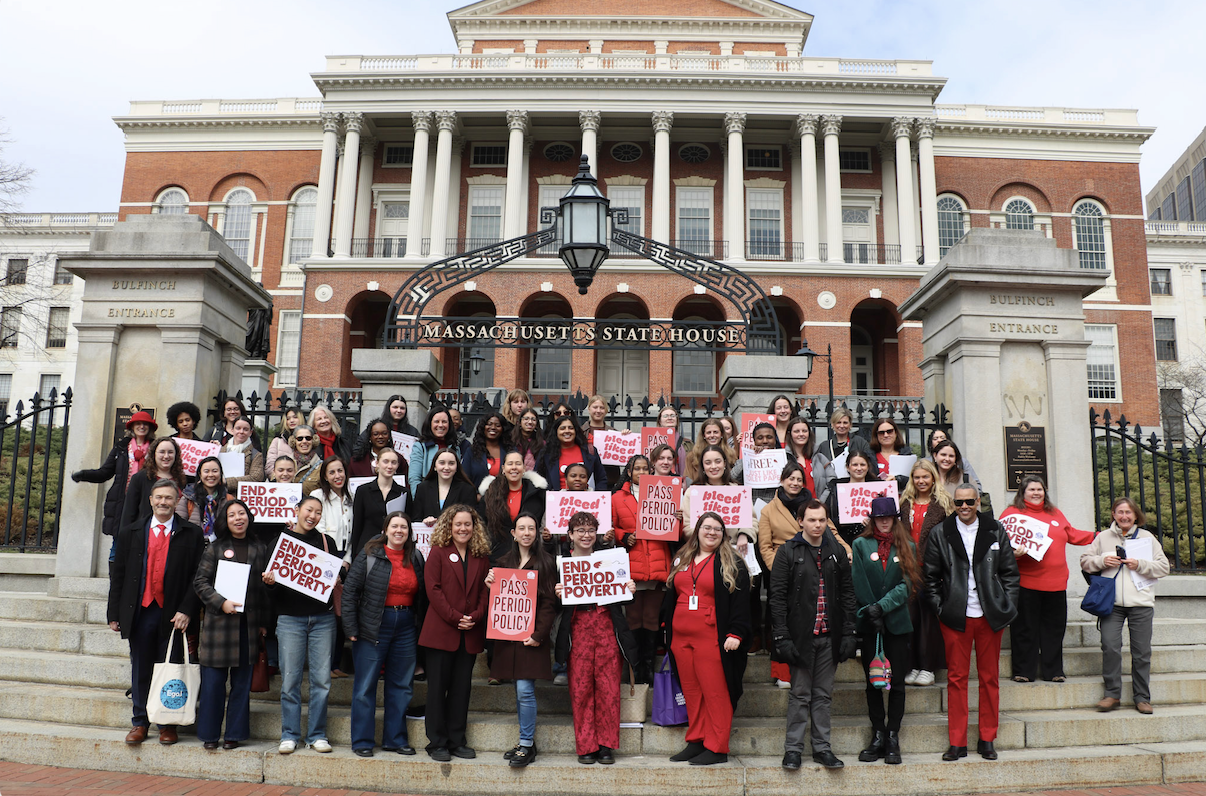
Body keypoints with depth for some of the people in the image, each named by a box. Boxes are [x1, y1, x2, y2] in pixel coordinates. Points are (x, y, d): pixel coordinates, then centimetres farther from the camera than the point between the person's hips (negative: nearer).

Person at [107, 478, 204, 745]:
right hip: (139, 612, 2)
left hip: (173, 614, -2)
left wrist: (187, 610, -11)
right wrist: (114, 613, 4)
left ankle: (167, 724, 16)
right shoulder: (130, 532, 8)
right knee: (140, 670, 10)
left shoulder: (191, 534, 0)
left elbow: (198, 576, -2)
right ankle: (140, 722, 24)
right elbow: (118, 574, 9)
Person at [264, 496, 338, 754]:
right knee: (290, 679, 1)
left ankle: (317, 734, 13)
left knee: (322, 679, 2)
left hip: (322, 618, 1)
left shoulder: (326, 541, 10)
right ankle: (290, 735, 14)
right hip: (290, 618, -1)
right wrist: (270, 581, -13)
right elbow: (269, 574, 8)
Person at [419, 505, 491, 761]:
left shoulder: (481, 556, 10)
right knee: (437, 687, 3)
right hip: (441, 631, -3)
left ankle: (457, 740, 18)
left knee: (462, 688, 9)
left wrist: (476, 616, -9)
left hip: (471, 633, 3)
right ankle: (437, 743, 12)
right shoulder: (438, 552, 1)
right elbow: (433, 589, -7)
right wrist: (454, 617, -14)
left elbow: (486, 590, 7)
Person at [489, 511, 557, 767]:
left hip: (531, 634, -5)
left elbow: (549, 603, -5)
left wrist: (539, 635, -13)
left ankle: (527, 745, 1)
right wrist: (491, 583, -3)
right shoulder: (504, 562, 13)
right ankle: (526, 742, 20)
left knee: (525, 689, -9)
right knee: (520, 690, 10)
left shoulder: (545, 563, -2)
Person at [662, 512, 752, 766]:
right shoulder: (681, 561, 16)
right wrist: (667, 626, 20)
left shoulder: (731, 564, 1)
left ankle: (717, 748, 3)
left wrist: (735, 633, -13)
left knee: (715, 692, -4)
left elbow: (740, 600, -5)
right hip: (680, 638, 5)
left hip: (712, 638, -5)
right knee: (691, 692, 9)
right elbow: (671, 595, 25)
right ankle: (696, 742, 20)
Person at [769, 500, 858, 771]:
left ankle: (822, 748, 20)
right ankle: (793, 749, 14)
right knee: (800, 694, 4)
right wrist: (782, 637, -12)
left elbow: (847, 594, 9)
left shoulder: (837, 551, 8)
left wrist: (849, 633, 2)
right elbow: (777, 596, -6)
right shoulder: (788, 552, -3)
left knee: (823, 694, 10)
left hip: (829, 636, 3)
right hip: (801, 635, -3)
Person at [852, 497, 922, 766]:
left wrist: (882, 607, -14)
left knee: (896, 682, 1)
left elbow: (907, 584, -3)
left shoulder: (906, 547, 7)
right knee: (873, 682, 5)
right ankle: (878, 736, 15)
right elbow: (858, 583, -1)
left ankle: (893, 738, 11)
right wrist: (871, 614, -8)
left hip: (898, 623, 0)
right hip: (869, 624, 0)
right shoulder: (861, 545, 5)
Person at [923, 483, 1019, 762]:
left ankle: (987, 740, 20)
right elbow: (930, 576, 6)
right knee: (956, 678, 2)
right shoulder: (940, 535, 3)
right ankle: (957, 743, 10)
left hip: (990, 615, 1)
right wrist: (939, 608, -1)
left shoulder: (996, 532, 7)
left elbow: (1009, 572, 9)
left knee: (990, 678, 8)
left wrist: (1007, 608, 2)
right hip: (955, 617, -1)